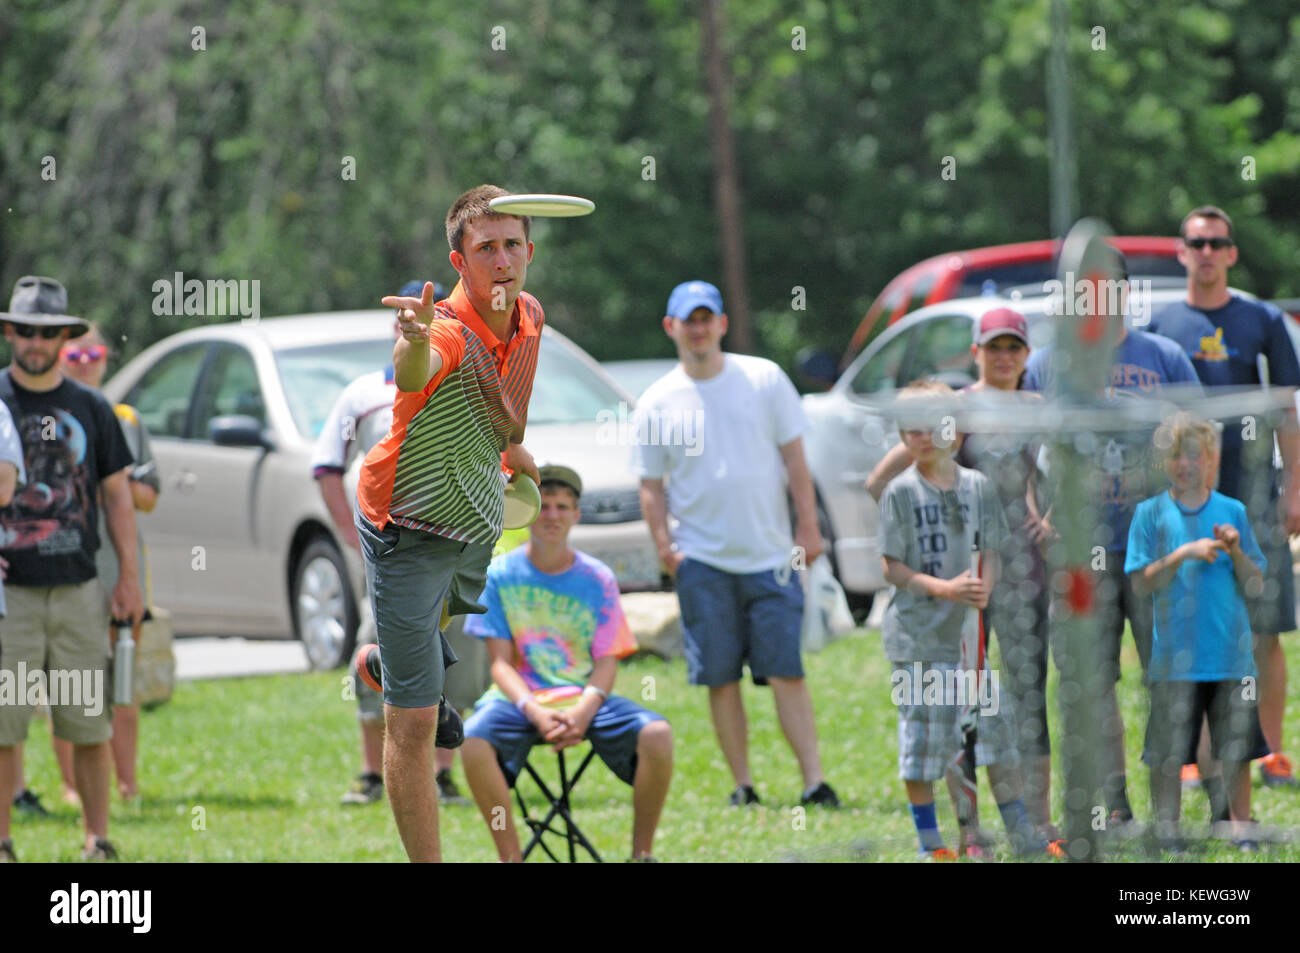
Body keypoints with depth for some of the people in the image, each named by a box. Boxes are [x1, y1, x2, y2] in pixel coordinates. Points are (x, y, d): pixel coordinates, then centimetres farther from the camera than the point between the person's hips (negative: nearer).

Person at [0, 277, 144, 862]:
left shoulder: (90, 408, 12)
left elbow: (117, 493, 15)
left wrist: (129, 577, 8)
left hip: (78, 590, 2)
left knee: (90, 724, 2)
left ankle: (97, 838, 9)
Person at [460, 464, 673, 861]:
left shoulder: (597, 579, 4)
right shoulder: (499, 575, 2)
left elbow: (606, 662, -1)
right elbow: (501, 662, -2)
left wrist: (581, 713, -22)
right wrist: (535, 713, -21)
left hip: (586, 698, 1)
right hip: (522, 697, -1)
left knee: (656, 735, -28)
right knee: (474, 742, -34)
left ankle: (642, 853, -11)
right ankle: (510, 858, -21)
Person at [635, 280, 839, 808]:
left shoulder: (764, 379, 5)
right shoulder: (657, 402, 6)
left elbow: (794, 456, 7)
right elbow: (651, 484, 9)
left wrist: (808, 525, 0)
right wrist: (663, 544, -5)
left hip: (769, 555, -1)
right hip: (702, 561, 1)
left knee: (786, 670, -6)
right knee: (720, 678, 1)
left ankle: (814, 779, -7)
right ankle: (742, 785, 8)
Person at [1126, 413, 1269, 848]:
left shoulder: (1232, 512, 7)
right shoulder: (1151, 513, 3)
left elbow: (1255, 585, 6)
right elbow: (1141, 584, -4)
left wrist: (1236, 552, -12)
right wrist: (1183, 555, -15)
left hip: (1231, 654, 1)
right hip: (1174, 658, -1)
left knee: (1237, 753, 5)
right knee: (1167, 756, 1)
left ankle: (1241, 831, 13)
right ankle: (1167, 835, 11)